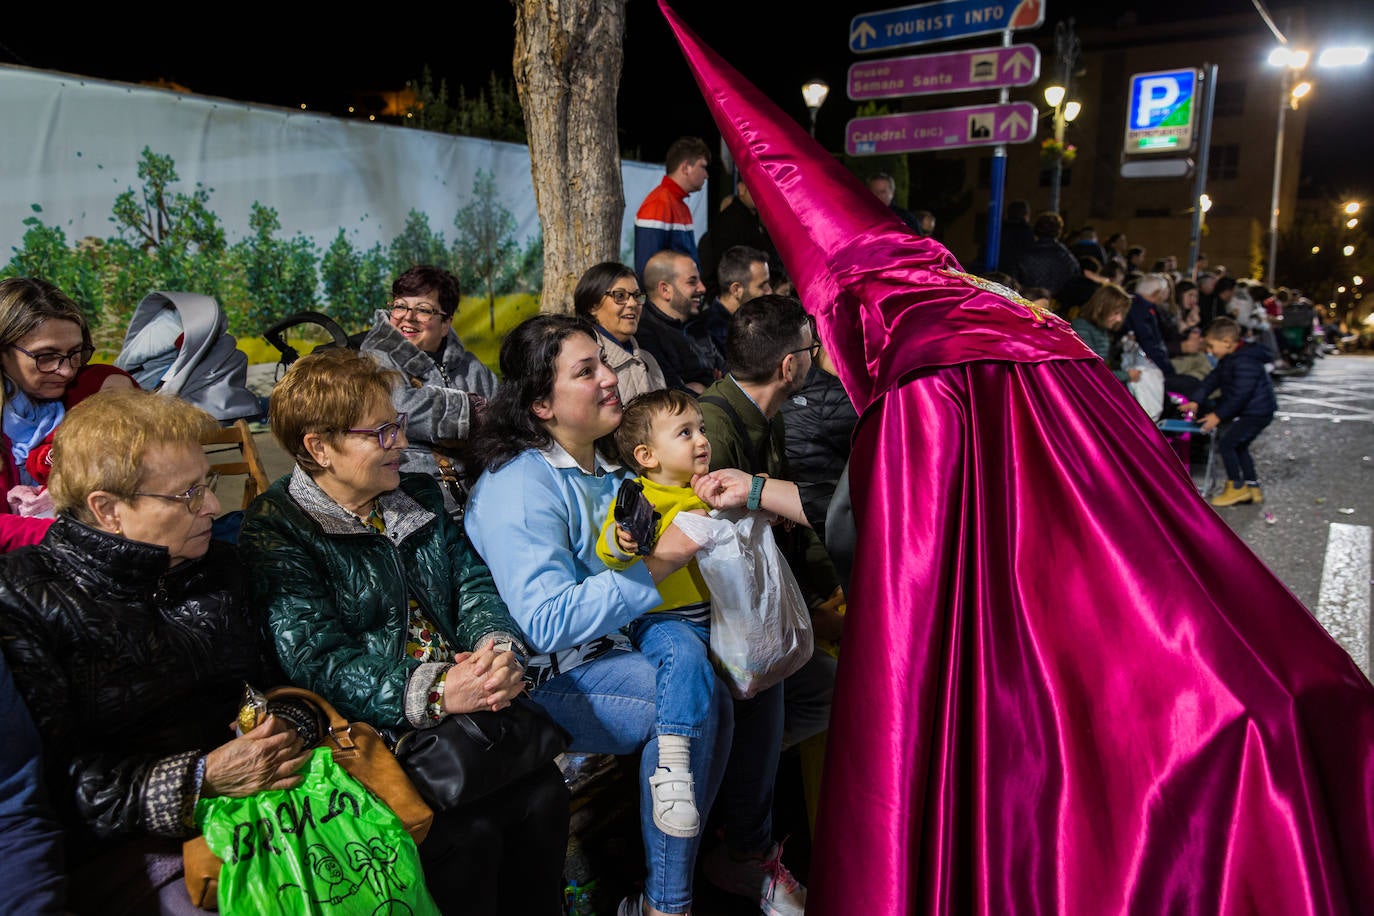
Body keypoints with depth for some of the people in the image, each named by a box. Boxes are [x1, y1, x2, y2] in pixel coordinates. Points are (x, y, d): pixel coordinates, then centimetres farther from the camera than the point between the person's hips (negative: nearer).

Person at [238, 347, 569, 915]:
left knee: (544, 793, -17)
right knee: (469, 828, -25)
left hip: (466, 702, 6)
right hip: (375, 730, -5)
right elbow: (316, 662, -14)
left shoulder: (421, 496, 16)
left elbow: (472, 582, 10)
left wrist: (498, 649, -13)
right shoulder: (275, 532, -5)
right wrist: (431, 693, -25)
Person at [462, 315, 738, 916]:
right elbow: (548, 622, -26)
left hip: (608, 645, 8)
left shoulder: (607, 469, 10)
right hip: (546, 679, -8)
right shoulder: (519, 485, -18)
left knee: (705, 680, -15)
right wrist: (654, 568, -27)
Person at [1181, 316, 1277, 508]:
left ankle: (1237, 487, 1)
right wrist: (1195, 401, 1)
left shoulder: (1245, 362, -25)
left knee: (1226, 443, -10)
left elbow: (1239, 394, -27)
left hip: (1258, 412, -11)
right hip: (1248, 411, 11)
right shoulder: (1228, 359, 7)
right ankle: (1252, 488, 27)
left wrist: (1218, 415, -23)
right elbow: (1213, 378, 11)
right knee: (1239, 446, 18)